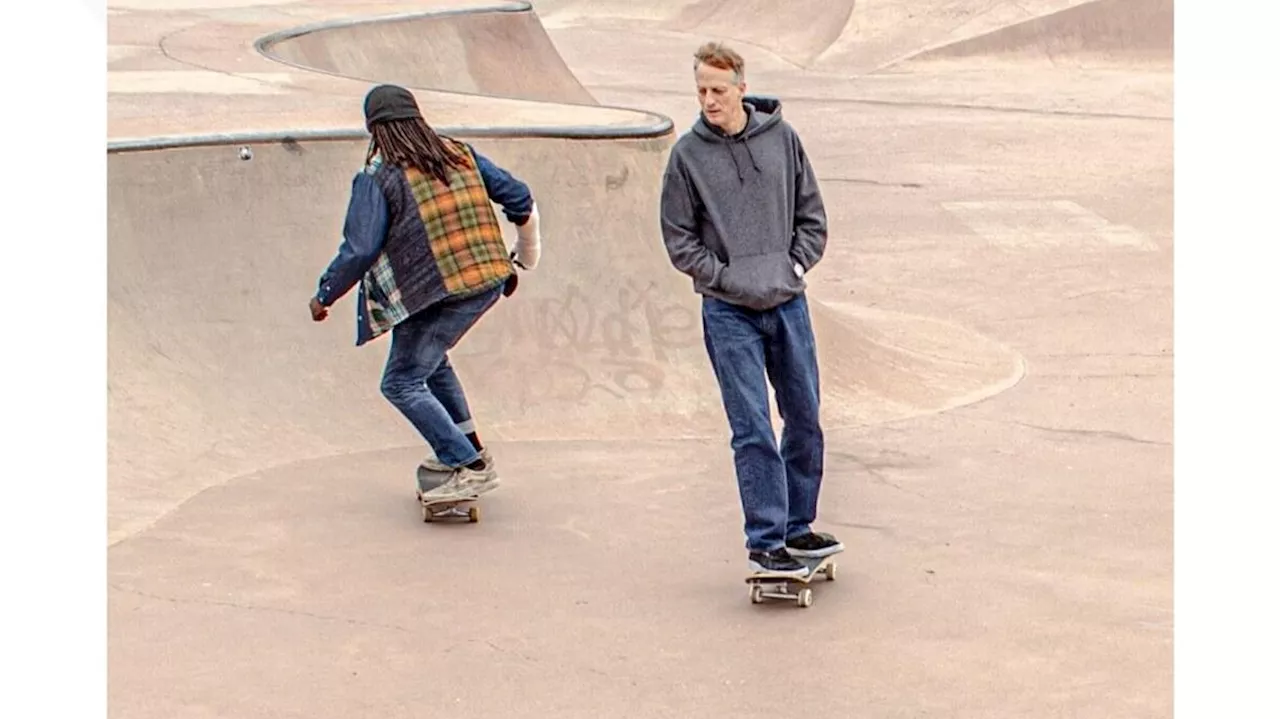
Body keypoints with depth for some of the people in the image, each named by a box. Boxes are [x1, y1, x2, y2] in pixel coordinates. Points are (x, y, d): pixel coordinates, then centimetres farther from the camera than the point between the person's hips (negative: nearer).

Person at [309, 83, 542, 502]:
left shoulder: (377, 177, -7)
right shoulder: (460, 154, 11)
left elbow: (358, 251, -11)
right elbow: (518, 197, 14)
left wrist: (324, 296, 3)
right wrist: (527, 254, 31)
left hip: (434, 292, -8)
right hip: (488, 282, 8)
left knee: (402, 383, 0)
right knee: (430, 359, 28)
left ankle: (471, 467, -8)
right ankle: (467, 449, 28)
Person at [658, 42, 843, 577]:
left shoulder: (782, 138, 3)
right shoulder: (688, 155, -4)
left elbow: (811, 213, 11)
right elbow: (678, 237, 0)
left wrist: (797, 263, -1)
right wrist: (724, 277, -8)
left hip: (789, 304, 3)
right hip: (728, 313, -3)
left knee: (805, 420, 10)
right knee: (752, 430, -6)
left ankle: (797, 527, 25)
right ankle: (764, 542, 1)